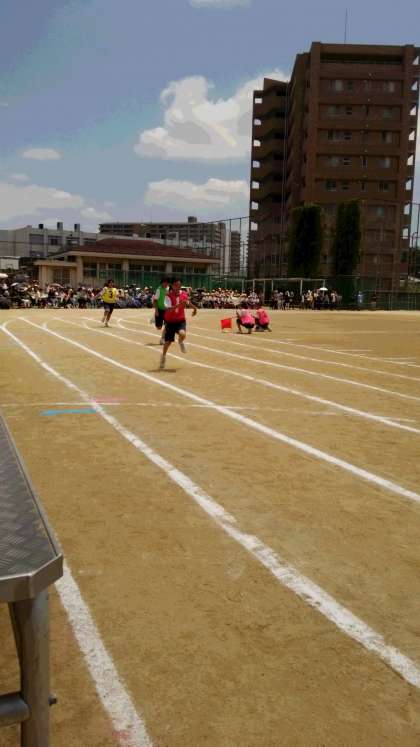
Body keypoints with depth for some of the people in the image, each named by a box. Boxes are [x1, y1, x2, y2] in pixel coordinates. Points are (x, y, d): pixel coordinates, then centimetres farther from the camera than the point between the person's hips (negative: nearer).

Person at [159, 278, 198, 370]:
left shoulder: (184, 294, -4)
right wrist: (179, 305, -40)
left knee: (182, 334, -29)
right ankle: (163, 356, 34)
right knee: (168, 341, 5)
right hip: (170, 321, -1)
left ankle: (181, 342, 10)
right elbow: (168, 309, -29)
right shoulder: (168, 296, -16)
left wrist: (194, 307, 23)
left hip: (181, 320, 2)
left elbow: (188, 301, 21)